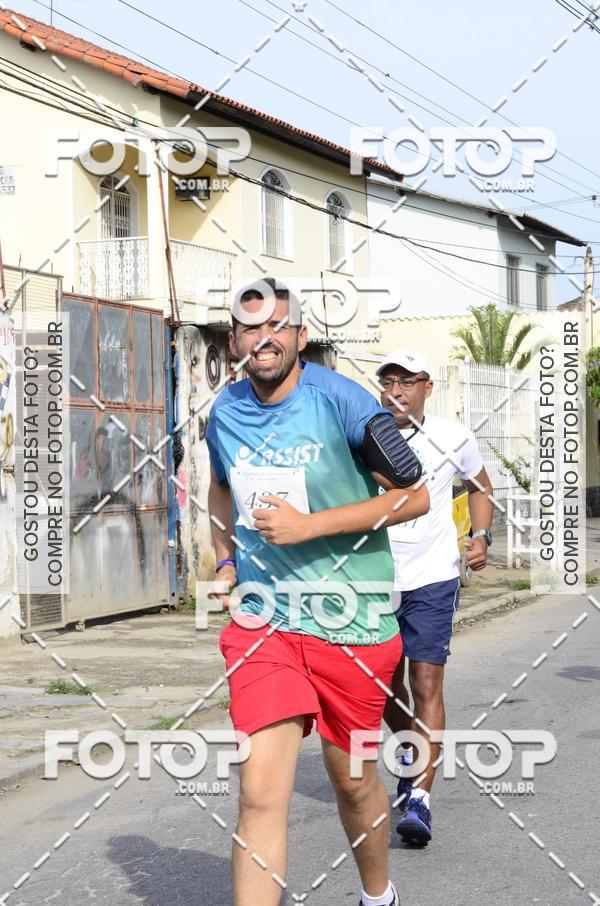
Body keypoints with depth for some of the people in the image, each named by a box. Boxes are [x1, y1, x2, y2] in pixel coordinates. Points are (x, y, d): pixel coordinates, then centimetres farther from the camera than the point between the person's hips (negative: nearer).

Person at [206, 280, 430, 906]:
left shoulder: (339, 400, -11)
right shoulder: (225, 410, 5)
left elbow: (414, 495, -11)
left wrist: (309, 525, -18)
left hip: (351, 623, -2)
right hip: (262, 619, 3)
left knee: (353, 781, 14)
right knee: (261, 794, -11)